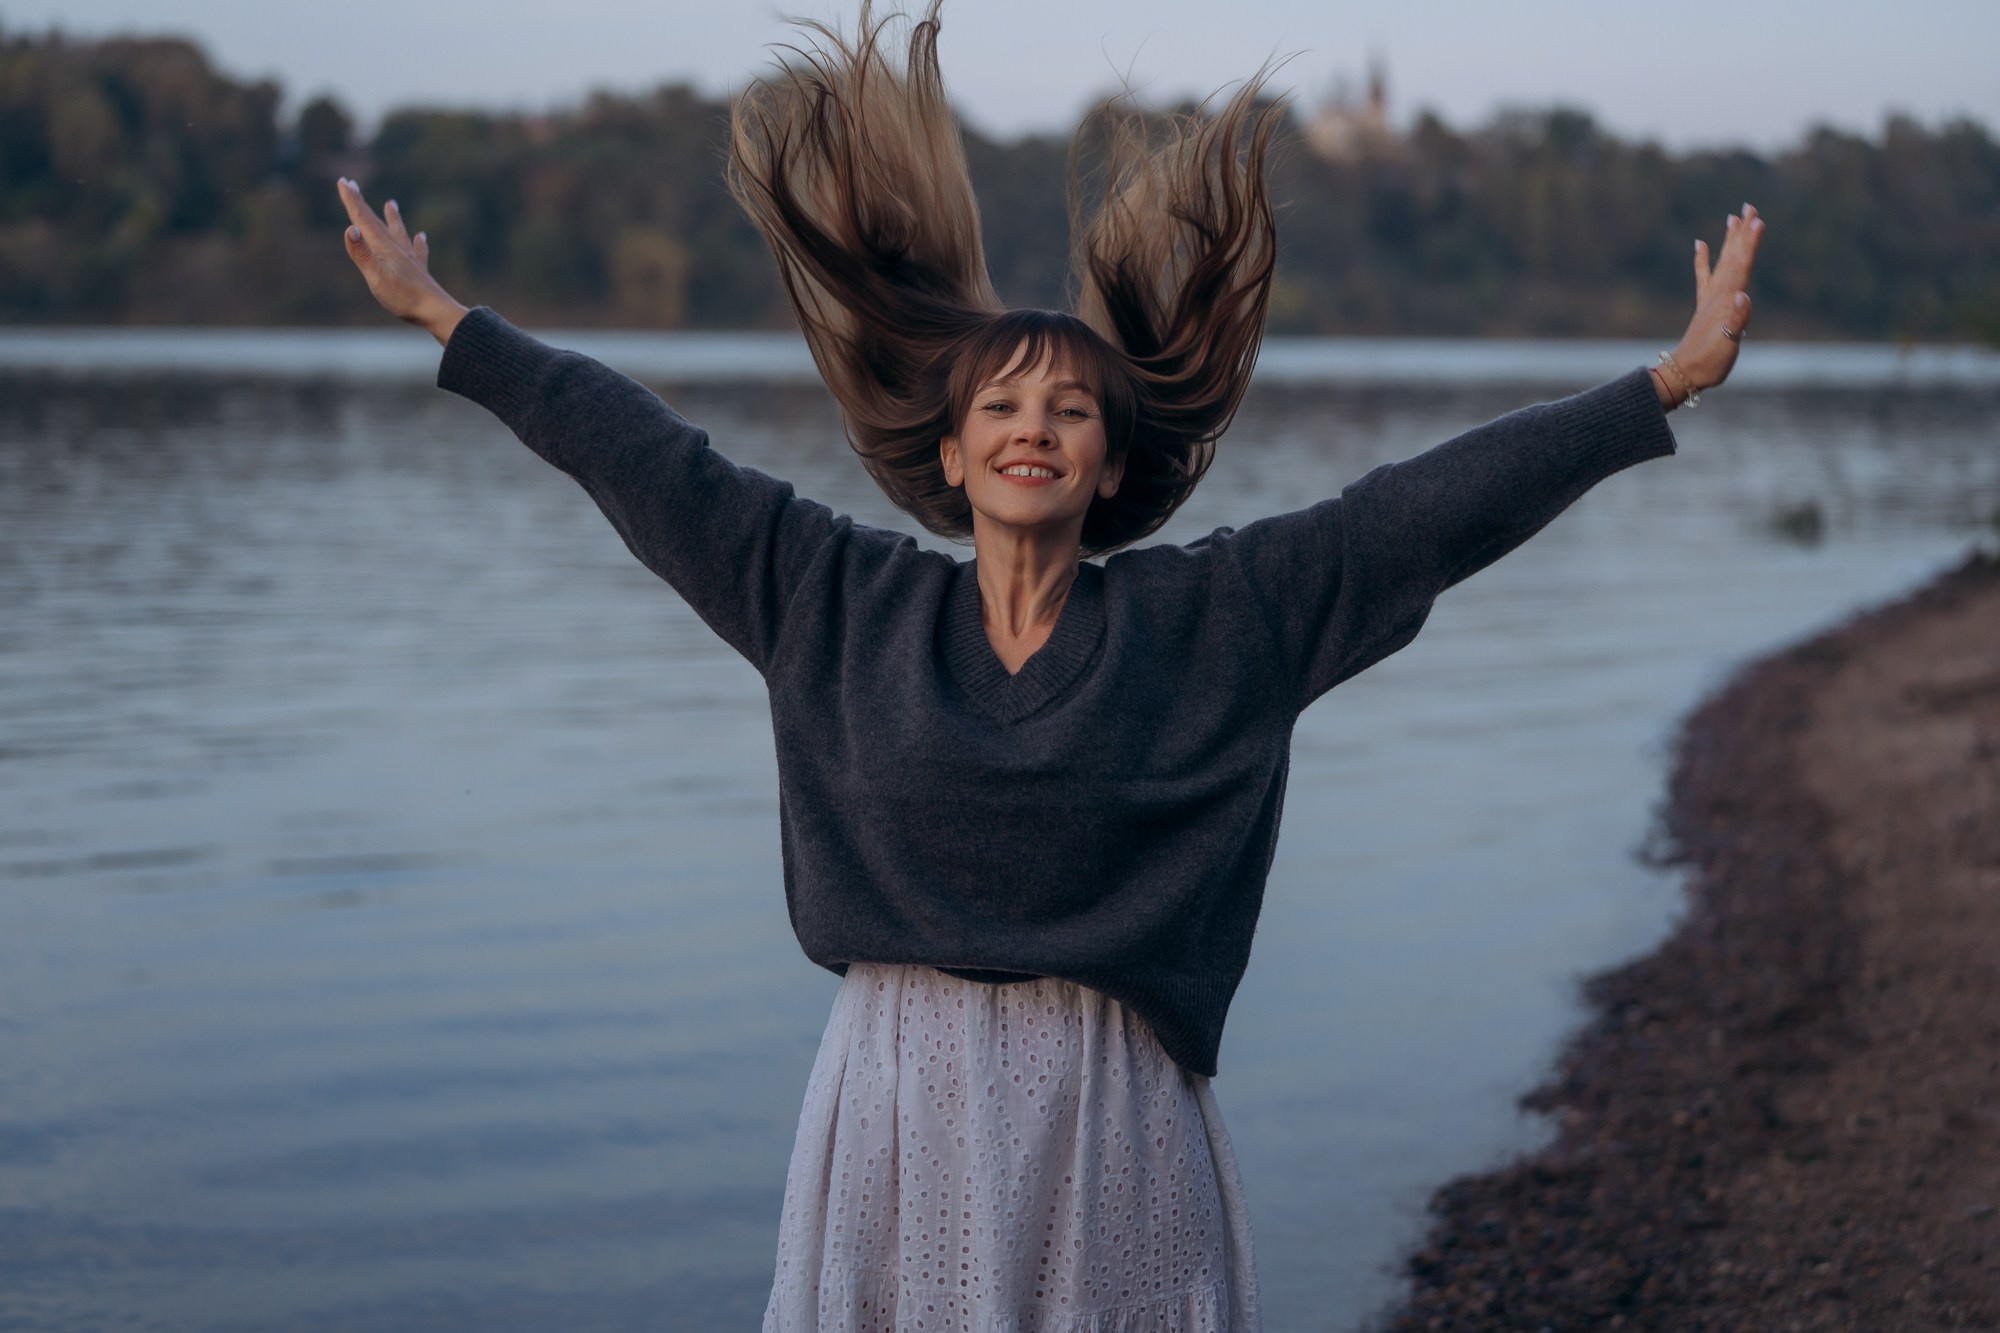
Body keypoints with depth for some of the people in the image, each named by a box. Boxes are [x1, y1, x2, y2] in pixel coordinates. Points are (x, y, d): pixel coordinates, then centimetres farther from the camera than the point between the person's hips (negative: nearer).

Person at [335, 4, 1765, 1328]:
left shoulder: (1209, 616, 0)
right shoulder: (842, 602, 5)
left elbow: (1437, 504, -2)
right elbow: (643, 454, 9)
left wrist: (1673, 381, -4)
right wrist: (443, 320, 14)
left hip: (1112, 1121, -1)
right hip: (898, 1105, 1)